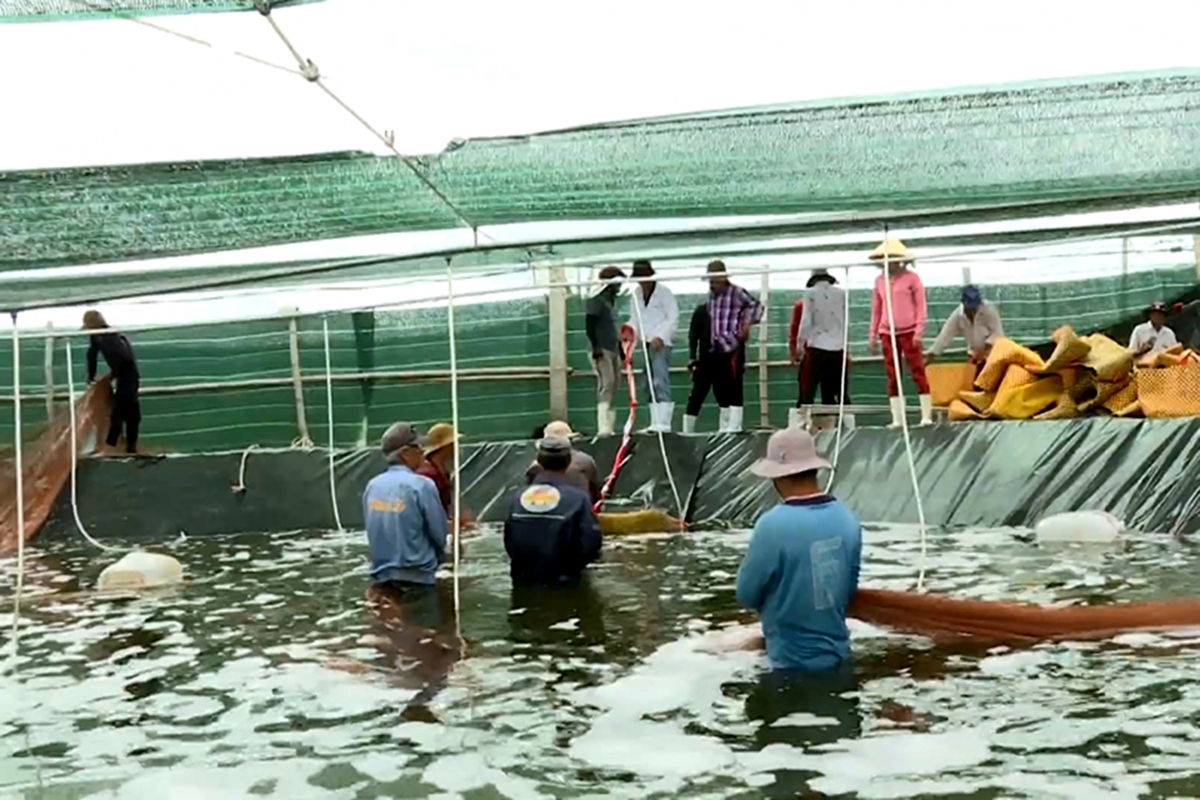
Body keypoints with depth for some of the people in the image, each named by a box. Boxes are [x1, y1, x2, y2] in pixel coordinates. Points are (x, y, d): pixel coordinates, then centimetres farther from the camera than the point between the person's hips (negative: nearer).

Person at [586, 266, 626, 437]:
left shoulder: (612, 300, 18)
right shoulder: (596, 300, -8)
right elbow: (589, 323, -15)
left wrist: (620, 347, 24)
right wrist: (595, 346, -23)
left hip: (613, 349, 9)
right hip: (601, 350, -9)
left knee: (613, 386, 7)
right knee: (606, 384, -18)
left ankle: (609, 427, 10)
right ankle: (603, 427, -23)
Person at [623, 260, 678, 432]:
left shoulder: (664, 292, -3)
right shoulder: (636, 293, 15)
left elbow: (673, 317, -7)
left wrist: (660, 337, -17)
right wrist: (630, 329, -4)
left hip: (660, 343, -7)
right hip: (643, 343, 7)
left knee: (660, 382, -13)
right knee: (644, 384, 5)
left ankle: (663, 423, -14)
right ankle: (655, 423, 11)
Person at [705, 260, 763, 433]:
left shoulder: (737, 292, -5)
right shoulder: (711, 294, 15)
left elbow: (756, 306, -4)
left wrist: (748, 324, -12)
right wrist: (711, 340, 15)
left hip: (733, 346, -7)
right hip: (716, 348, 7)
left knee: (734, 385, -9)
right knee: (719, 386, 10)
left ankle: (734, 425, -6)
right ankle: (725, 425, 20)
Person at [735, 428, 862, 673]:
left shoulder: (773, 525, -23)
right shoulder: (848, 519, -2)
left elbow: (746, 594, -10)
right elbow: (850, 590, 10)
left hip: (793, 661, -6)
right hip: (837, 652, 6)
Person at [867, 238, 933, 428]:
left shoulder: (911, 278, -2)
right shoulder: (880, 280, 9)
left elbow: (920, 306, -3)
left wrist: (918, 332, -9)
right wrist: (873, 335, 11)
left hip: (908, 331, -4)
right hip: (887, 333, 4)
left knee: (918, 372, -5)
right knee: (892, 376, 4)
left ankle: (927, 416, -2)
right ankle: (897, 418, 8)